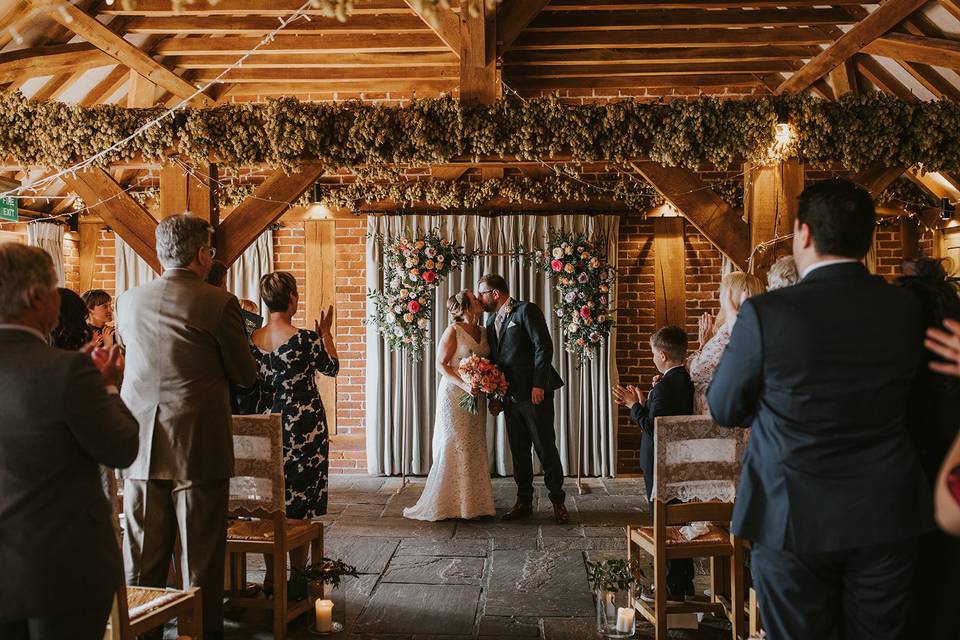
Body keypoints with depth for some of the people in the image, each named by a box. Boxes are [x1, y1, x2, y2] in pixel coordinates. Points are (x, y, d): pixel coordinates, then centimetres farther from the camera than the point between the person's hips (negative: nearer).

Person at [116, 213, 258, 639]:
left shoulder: (128, 301, 3)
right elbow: (245, 376, -4)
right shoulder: (220, 303, -11)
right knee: (201, 559, 7)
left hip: (140, 448, 4)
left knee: (142, 560, 14)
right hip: (199, 448, -4)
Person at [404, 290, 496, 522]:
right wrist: (464, 385, -23)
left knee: (475, 449, 8)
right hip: (454, 396, -6)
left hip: (476, 397, 7)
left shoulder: (483, 332, 10)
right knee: (453, 448, -4)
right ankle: (449, 504, 5)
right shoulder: (453, 331, -9)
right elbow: (441, 364, -12)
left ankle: (473, 502, 16)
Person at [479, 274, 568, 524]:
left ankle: (558, 501, 10)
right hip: (510, 397, 7)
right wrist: (494, 396, 13)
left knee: (546, 449, -1)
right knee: (519, 451, 11)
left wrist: (538, 385, -18)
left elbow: (544, 347, -14)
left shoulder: (526, 310, -8)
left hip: (535, 393, -7)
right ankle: (524, 502, 19)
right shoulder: (491, 320, 15)